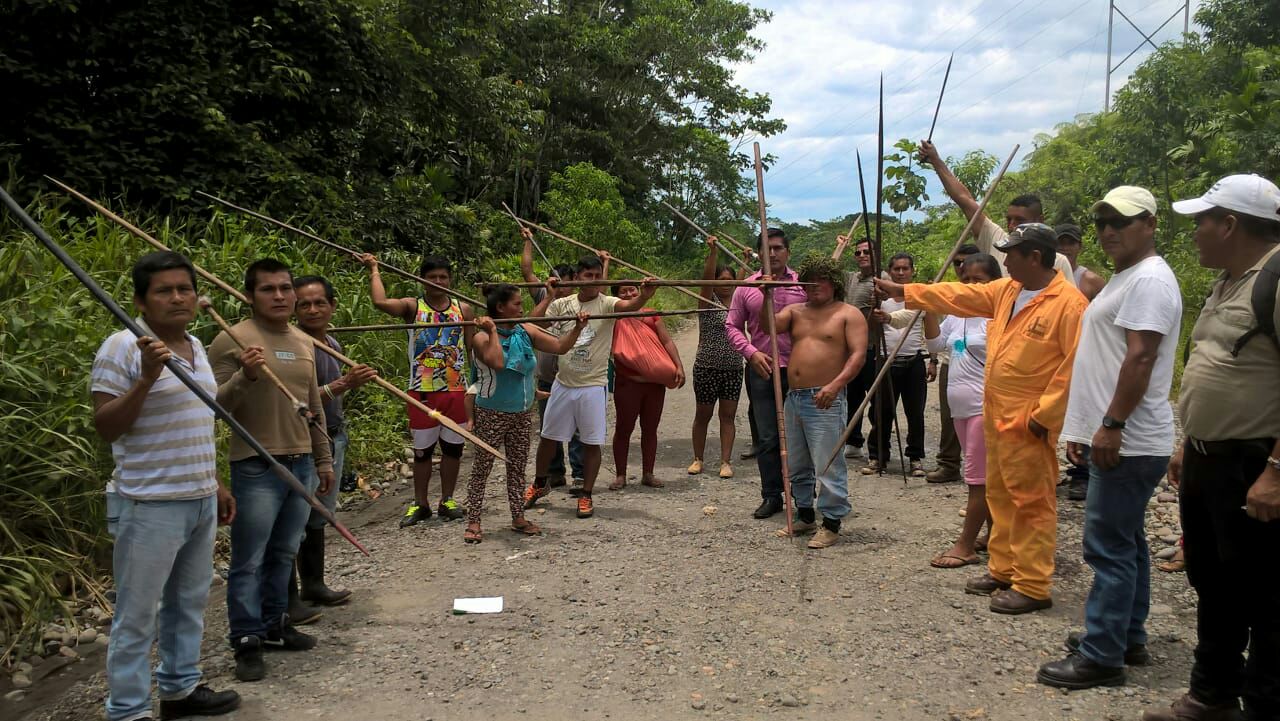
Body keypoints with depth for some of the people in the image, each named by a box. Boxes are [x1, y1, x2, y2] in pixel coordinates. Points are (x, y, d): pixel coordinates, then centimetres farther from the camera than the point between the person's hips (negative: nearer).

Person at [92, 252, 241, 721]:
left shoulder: (196, 348, 11)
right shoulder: (122, 348, -13)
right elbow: (105, 428, -16)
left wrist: (216, 486, 22)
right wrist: (146, 379, -27)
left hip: (200, 501, 8)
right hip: (149, 506, -8)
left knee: (189, 602, 18)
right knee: (137, 615, 1)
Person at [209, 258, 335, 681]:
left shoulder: (304, 343, 13)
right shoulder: (232, 341, -7)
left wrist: (324, 460, 20)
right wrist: (245, 376, -28)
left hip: (302, 464, 6)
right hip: (256, 468, -6)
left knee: (284, 553, 14)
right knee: (249, 561, 0)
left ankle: (274, 625, 27)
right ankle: (247, 642, 9)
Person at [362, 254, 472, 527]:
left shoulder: (463, 309, 5)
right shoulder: (412, 307, -2)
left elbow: (474, 348, 7)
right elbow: (380, 302, -21)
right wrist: (374, 270, -11)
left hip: (456, 390, 2)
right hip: (422, 391, -2)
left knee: (453, 447, 9)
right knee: (423, 448, 7)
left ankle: (447, 501, 23)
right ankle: (420, 504, 19)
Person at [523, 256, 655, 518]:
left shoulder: (606, 304, -9)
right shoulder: (561, 304, 2)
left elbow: (629, 306, -31)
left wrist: (644, 296, -54)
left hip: (593, 386, -3)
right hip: (563, 383, 3)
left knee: (592, 442, 3)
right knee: (548, 436, 15)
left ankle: (586, 495, 18)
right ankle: (539, 484, 37)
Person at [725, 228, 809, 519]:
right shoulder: (747, 287, 4)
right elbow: (732, 325, 7)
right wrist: (751, 352, -7)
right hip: (762, 371, 1)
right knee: (767, 437, 7)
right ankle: (771, 496, 19)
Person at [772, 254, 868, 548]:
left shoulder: (848, 314, -1)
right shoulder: (795, 311, 16)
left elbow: (858, 354, -11)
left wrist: (835, 384, -24)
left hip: (825, 400, -7)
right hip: (793, 398, 7)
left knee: (828, 465, -6)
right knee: (796, 465, 14)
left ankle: (831, 524, 4)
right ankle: (805, 516, 27)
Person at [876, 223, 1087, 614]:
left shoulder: (1069, 303, -15)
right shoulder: (1006, 290, 10)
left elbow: (1076, 365, -18)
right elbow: (960, 296, 17)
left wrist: (1042, 415, -18)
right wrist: (904, 291, 16)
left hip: (1028, 423, -9)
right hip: (997, 416, 9)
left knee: (1031, 502, -2)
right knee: (1000, 497, 16)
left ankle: (1033, 586, 5)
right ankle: (1003, 570, 28)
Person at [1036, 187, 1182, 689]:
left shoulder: (1149, 279, -13)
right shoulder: (1125, 278, 20)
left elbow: (1140, 358, -22)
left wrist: (1112, 424, -24)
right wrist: (1085, 427, 21)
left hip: (1127, 442, -11)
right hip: (1120, 440, 11)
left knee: (1110, 547, -7)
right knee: (1126, 543, 16)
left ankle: (1100, 656, -2)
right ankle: (1128, 638, 27)